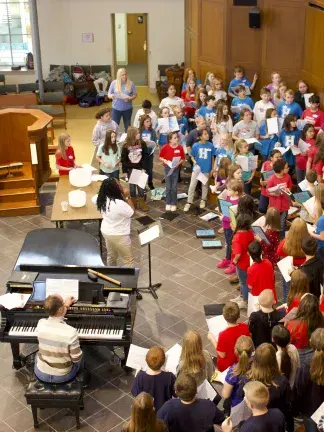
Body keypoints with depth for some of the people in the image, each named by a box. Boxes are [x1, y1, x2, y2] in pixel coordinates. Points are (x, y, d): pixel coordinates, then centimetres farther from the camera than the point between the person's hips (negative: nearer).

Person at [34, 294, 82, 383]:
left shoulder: (41, 324, -17)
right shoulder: (71, 332, -30)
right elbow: (76, 359, -17)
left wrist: (65, 306, 23)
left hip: (41, 374, 2)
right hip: (63, 376, -2)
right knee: (79, 360, 31)